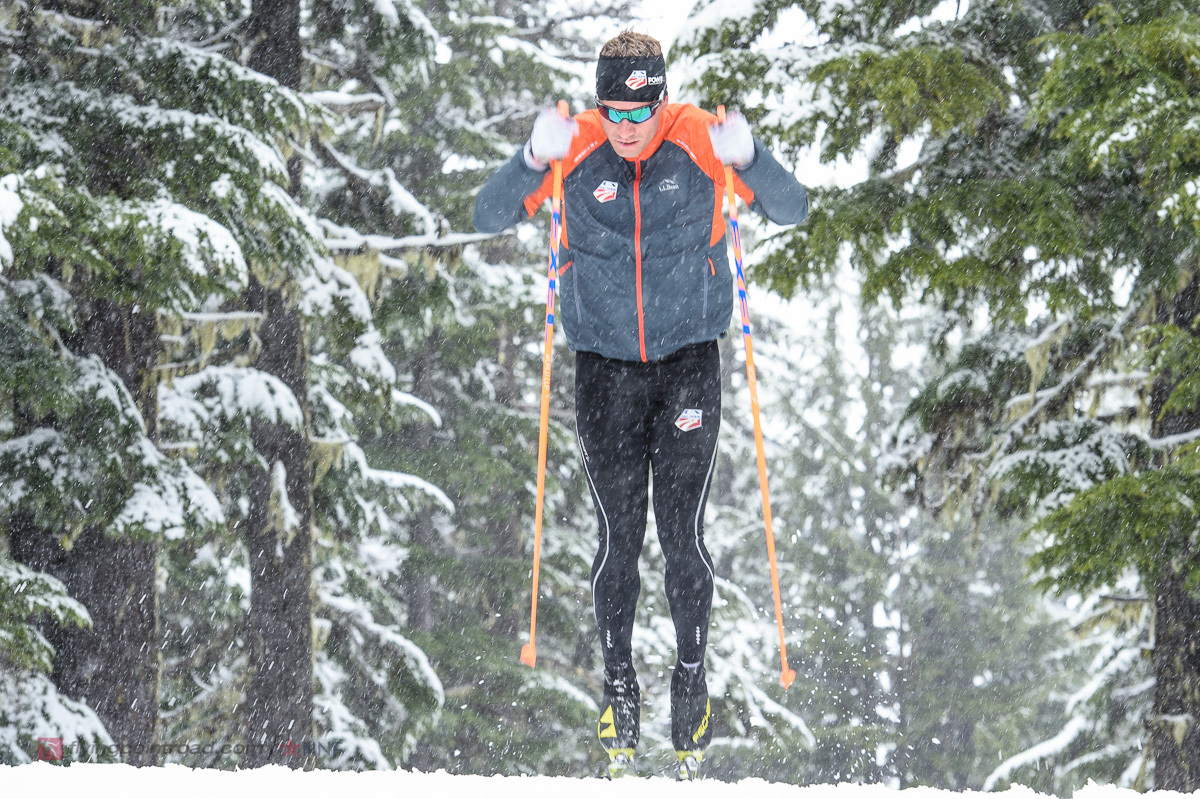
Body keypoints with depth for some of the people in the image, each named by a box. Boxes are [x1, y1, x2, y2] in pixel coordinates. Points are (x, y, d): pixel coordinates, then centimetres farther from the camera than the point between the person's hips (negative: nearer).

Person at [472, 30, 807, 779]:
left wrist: (746, 157, -30)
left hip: (689, 359, -1)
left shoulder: (700, 142, -11)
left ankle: (692, 676, 7)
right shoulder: (577, 150, -9)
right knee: (619, 533, 0)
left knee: (683, 530, -6)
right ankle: (620, 684, 13)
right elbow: (488, 218, -9)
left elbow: (792, 209, -11)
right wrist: (535, 159, -28)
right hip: (606, 366, 1)